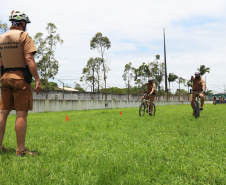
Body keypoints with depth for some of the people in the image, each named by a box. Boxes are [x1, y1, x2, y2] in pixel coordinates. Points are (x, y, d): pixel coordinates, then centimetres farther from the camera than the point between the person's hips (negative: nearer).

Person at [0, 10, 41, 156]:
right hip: (21, 78, -7)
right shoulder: (24, 36, -6)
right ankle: (21, 150, -4)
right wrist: (37, 80, -15)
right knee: (22, 114, -5)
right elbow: (29, 59, -16)